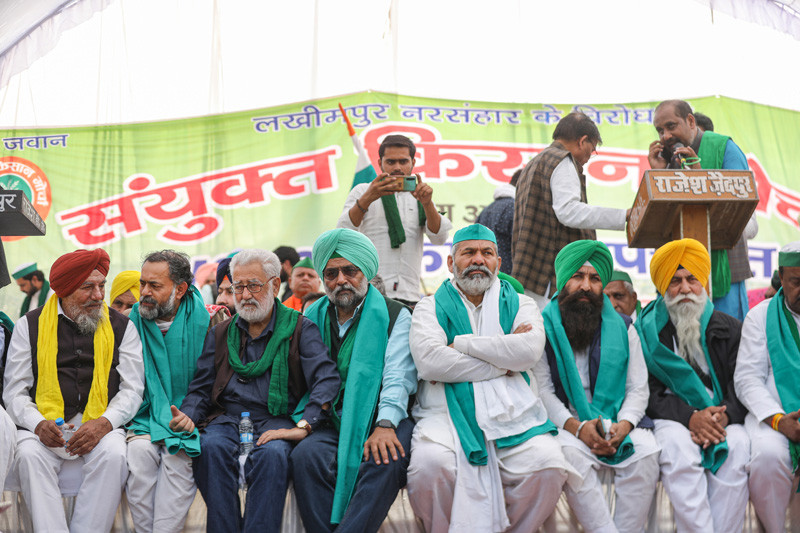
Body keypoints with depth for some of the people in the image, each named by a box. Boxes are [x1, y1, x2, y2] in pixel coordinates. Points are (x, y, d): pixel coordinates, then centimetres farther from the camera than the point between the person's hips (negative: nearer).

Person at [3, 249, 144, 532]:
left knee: (114, 454, -31)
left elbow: (132, 389, 7)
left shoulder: (122, 326, 11)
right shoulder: (30, 325, 10)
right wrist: (38, 424, -15)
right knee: (29, 455, -31)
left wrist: (104, 423, -13)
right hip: (44, 426, 0)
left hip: (100, 424, 0)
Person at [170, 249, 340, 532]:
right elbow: (200, 388, 18)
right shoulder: (220, 334, 19)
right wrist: (187, 416, -6)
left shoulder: (300, 329, 6)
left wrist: (303, 426, -22)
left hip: (275, 420, -3)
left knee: (272, 453, -35)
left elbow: (327, 379, -8)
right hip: (227, 417, 3)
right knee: (211, 446, -31)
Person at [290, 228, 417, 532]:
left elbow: (398, 377, -5)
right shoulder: (313, 318, 17)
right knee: (306, 455, -28)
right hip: (332, 423, 3)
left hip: (383, 419, -2)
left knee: (386, 459, -34)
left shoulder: (395, 316, 6)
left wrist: (385, 425, -21)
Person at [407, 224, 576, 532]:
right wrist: (502, 362, -4)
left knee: (548, 465, -25)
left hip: (510, 415, 2)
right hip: (447, 412, -1)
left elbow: (530, 350, -4)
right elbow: (428, 361, -6)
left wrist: (461, 344, -4)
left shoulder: (520, 305, 19)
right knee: (429, 463, -31)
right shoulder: (431, 307, 14)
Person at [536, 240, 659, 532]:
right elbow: (542, 390, -1)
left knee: (646, 453, -28)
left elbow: (638, 388, 8)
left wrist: (624, 424, -13)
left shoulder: (622, 328, 14)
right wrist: (576, 427, -17)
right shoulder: (544, 328, 6)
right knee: (571, 454, -34)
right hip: (565, 424, -2)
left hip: (618, 423, 2)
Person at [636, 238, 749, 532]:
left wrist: (724, 415, -17)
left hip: (722, 417, 2)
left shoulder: (729, 329, 14)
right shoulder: (648, 331, 7)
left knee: (738, 447, -31)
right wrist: (690, 417, -18)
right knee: (677, 446, -35)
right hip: (670, 417, -2)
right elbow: (649, 392, -2)